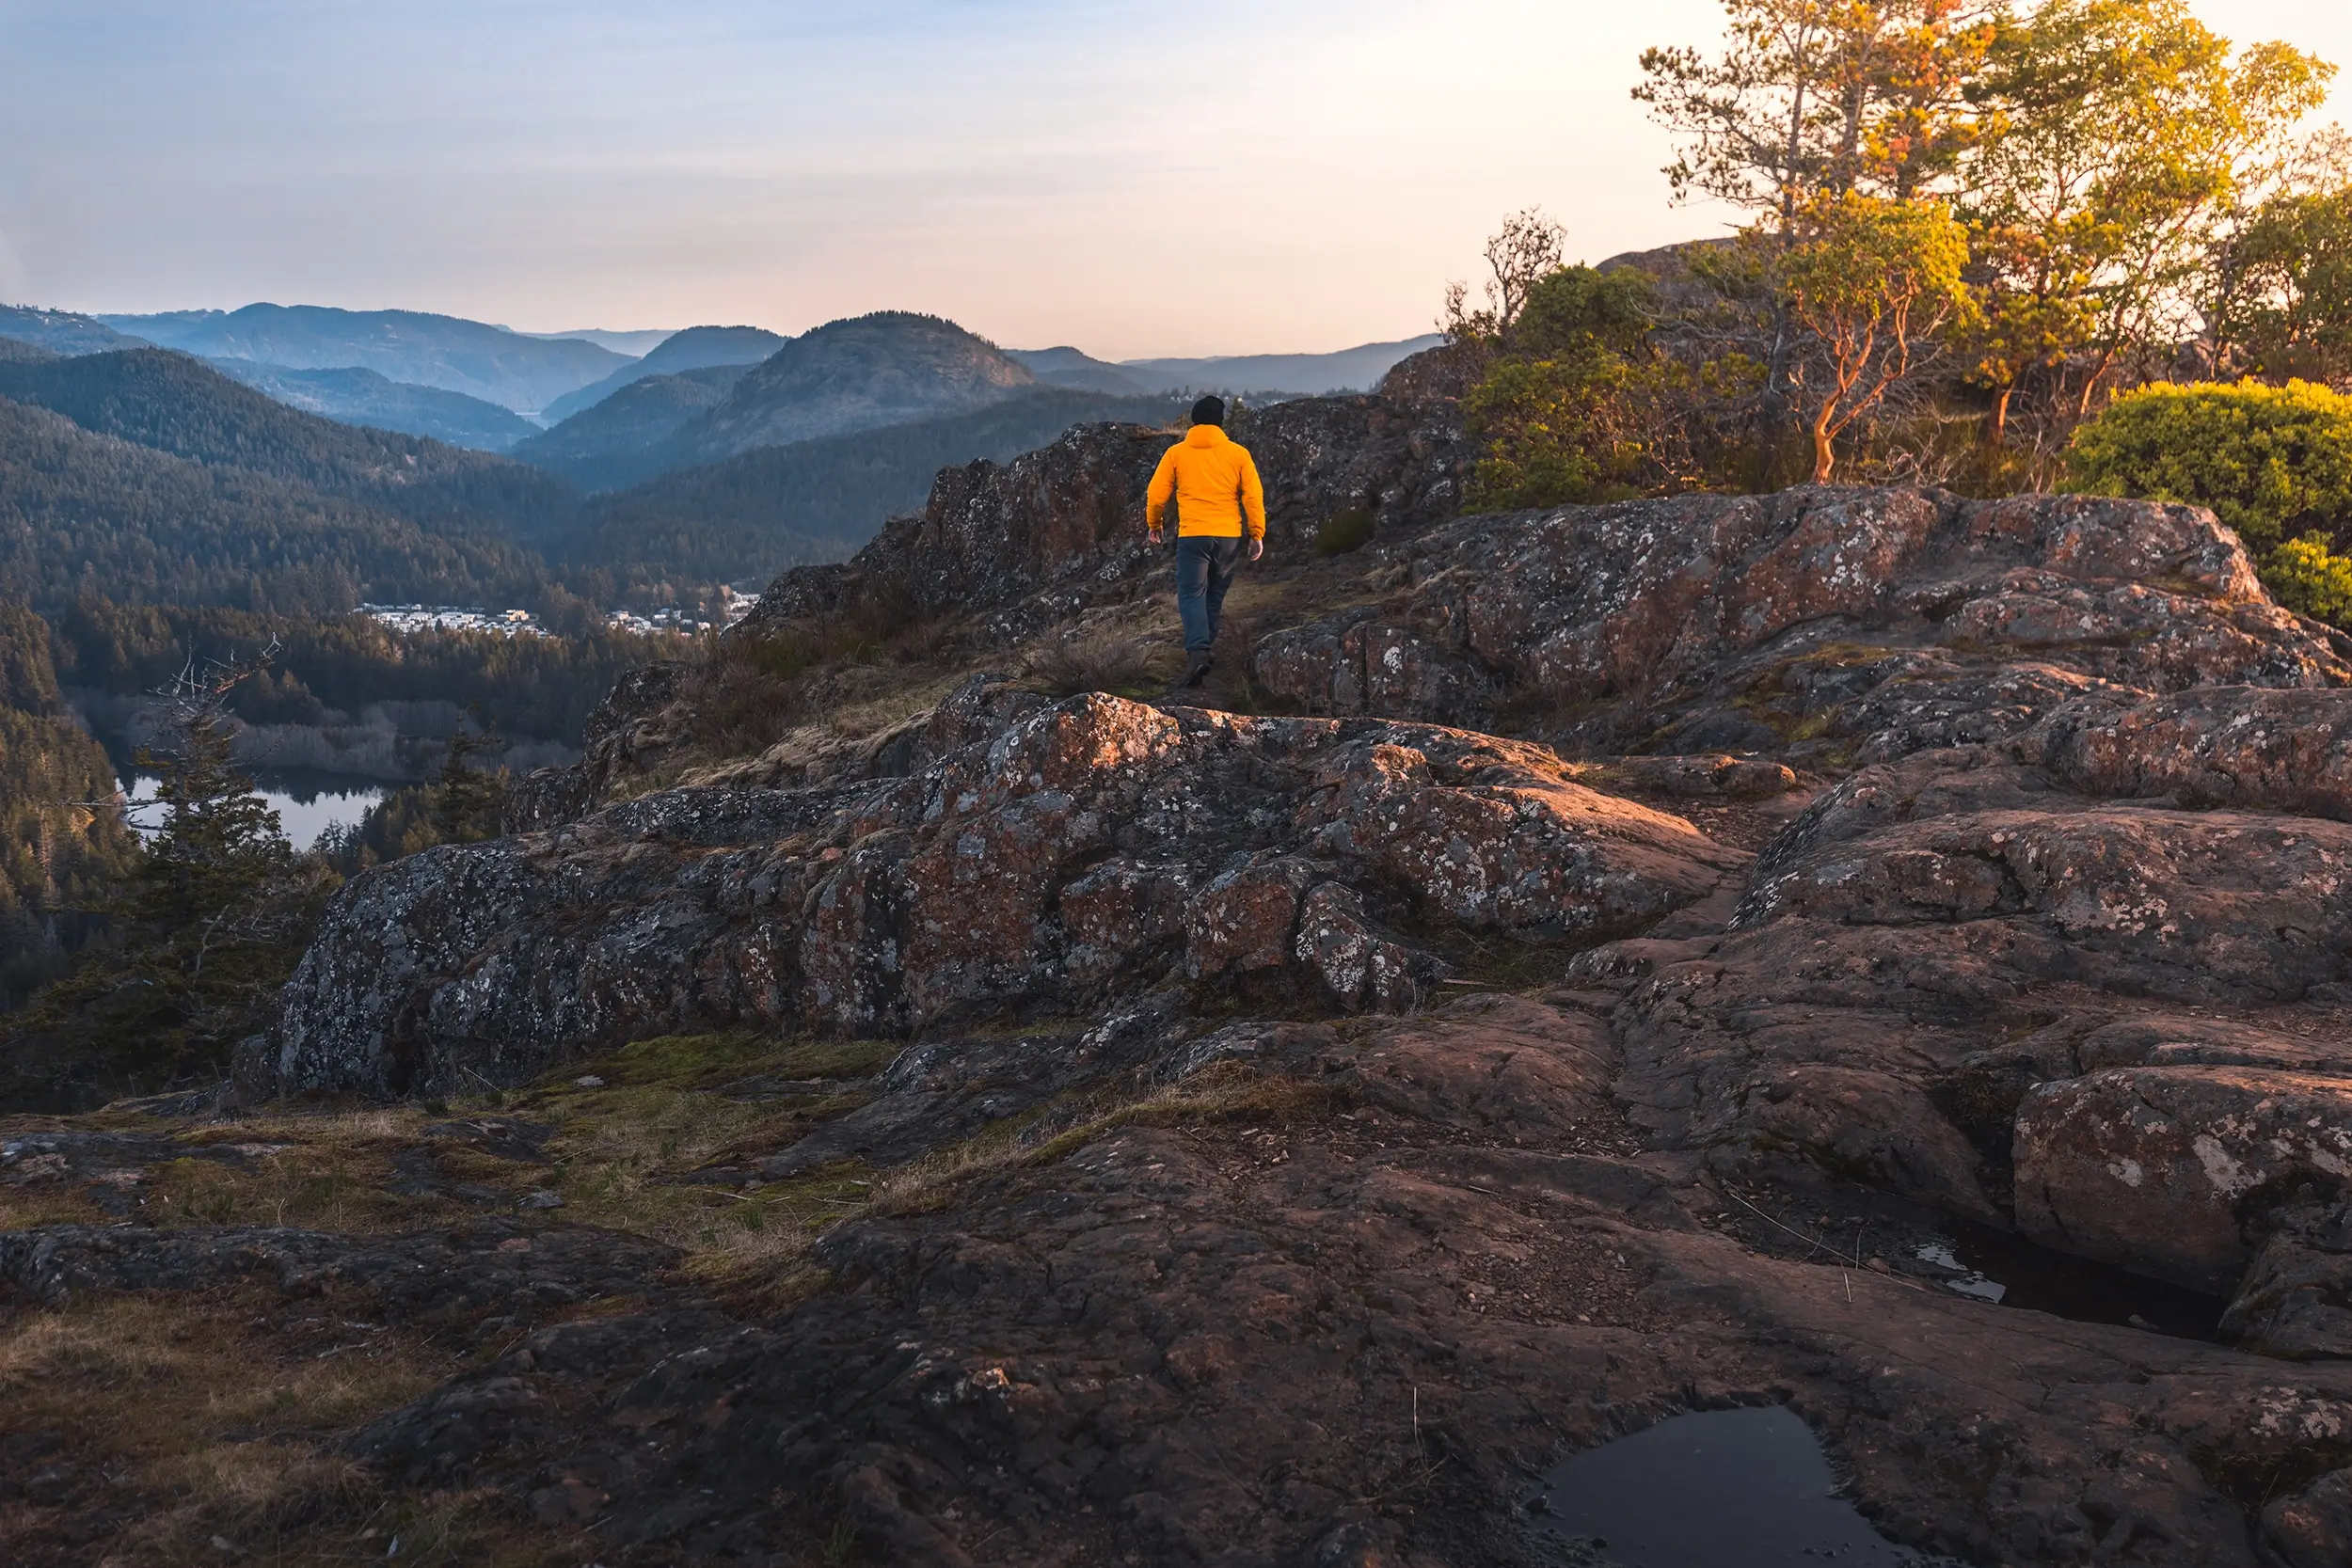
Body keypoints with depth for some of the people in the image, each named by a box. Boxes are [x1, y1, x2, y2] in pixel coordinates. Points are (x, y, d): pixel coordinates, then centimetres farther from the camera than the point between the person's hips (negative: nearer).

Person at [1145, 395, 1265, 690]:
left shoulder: (1176, 453, 3)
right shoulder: (1238, 453, 4)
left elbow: (1156, 495, 4)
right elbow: (1254, 496, 1)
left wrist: (1153, 526, 21)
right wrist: (1257, 534, 7)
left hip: (1192, 535, -2)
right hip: (1229, 536, 2)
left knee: (1191, 594, -5)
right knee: (1215, 594, 18)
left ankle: (1197, 652, -24)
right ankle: (1206, 645, 25)